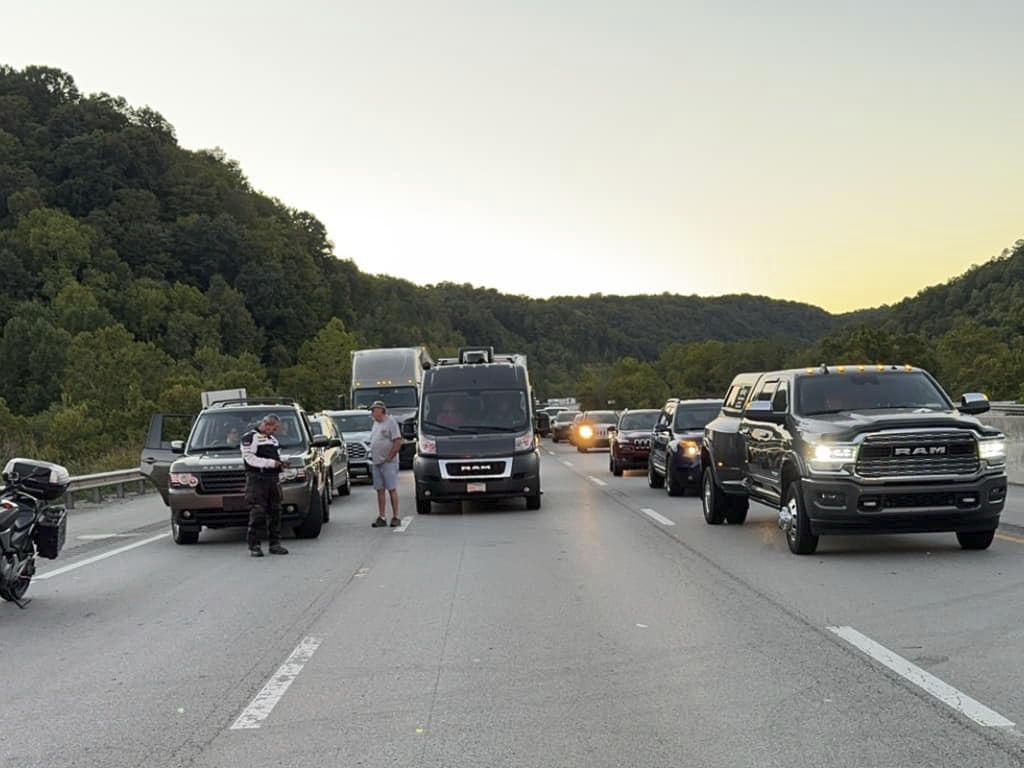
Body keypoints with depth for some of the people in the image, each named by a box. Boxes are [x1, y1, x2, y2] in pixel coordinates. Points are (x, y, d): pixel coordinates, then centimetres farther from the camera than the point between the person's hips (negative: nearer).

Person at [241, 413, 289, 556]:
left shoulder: (273, 440, 23)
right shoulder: (250, 437, -3)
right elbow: (250, 458, -13)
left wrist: (281, 463, 8)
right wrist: (271, 463, -17)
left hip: (273, 479, 7)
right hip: (256, 480, -7)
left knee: (275, 512, 6)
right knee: (257, 514, -10)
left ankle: (275, 544, 12)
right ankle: (254, 546, -6)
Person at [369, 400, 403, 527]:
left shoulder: (390, 422, -8)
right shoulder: (376, 423, 16)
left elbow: (398, 442, -13)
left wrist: (389, 458, -15)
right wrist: (372, 456, 11)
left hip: (388, 463, -8)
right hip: (376, 463, 8)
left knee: (392, 489, -5)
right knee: (380, 490, 7)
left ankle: (396, 517, -2)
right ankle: (381, 517, 10)